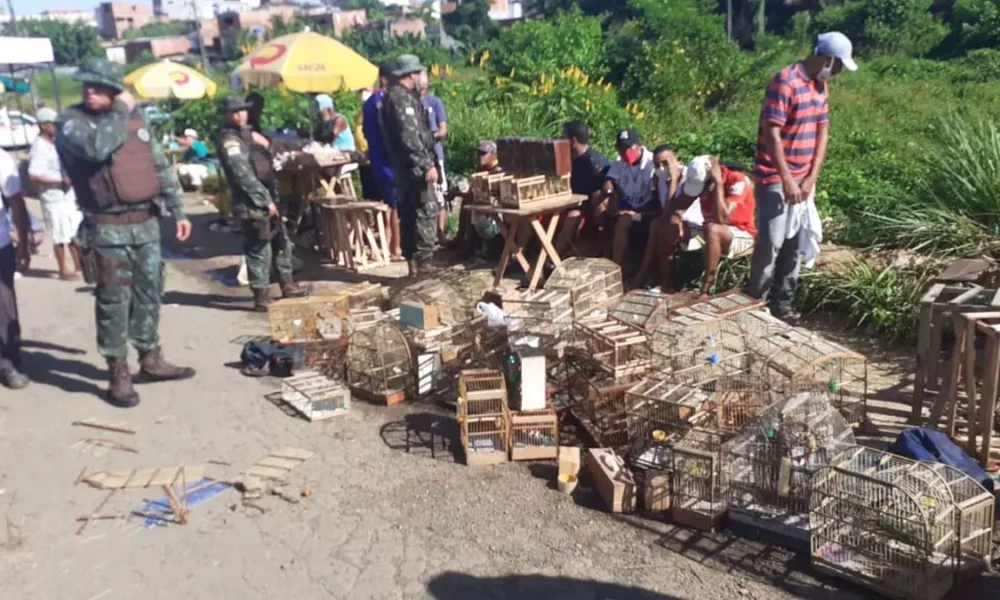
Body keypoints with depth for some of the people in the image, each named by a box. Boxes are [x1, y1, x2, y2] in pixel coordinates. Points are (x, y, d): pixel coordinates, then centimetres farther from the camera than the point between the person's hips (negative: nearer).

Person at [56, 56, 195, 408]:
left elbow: (161, 168, 16)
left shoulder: (136, 120, 11)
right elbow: (97, 147, -28)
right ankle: (118, 374, 7)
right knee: (115, 300, -2)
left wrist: (178, 211, 14)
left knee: (149, 293, 12)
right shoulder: (73, 121, -5)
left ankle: (151, 360, 26)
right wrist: (120, 111, -14)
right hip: (108, 229, -5)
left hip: (147, 222, 5)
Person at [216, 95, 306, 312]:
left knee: (281, 242, 17)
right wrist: (265, 200, -20)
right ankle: (261, 298, 2)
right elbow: (243, 175, -20)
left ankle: (287, 285, 29)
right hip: (251, 204, -10)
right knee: (259, 250, -5)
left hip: (265, 198, 10)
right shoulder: (229, 140, -12)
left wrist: (262, 143, 10)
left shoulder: (246, 133, 16)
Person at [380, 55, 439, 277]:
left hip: (402, 165, 10)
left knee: (408, 213, 11)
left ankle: (412, 260, 16)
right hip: (413, 165, -10)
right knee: (427, 210, -8)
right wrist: (427, 164, -22)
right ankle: (423, 261, -9)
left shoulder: (393, 96, 17)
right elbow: (410, 136, -22)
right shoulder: (402, 98, -14)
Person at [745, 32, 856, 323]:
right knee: (771, 243, -4)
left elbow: (823, 132, 10)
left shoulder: (820, 85, 9)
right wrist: (787, 180, -21)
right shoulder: (785, 82, -17)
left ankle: (782, 300, 21)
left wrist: (812, 178, 1)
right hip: (775, 179, -8)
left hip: (804, 179, 8)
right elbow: (771, 134, -21)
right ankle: (755, 302, 10)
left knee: (794, 243, 11)